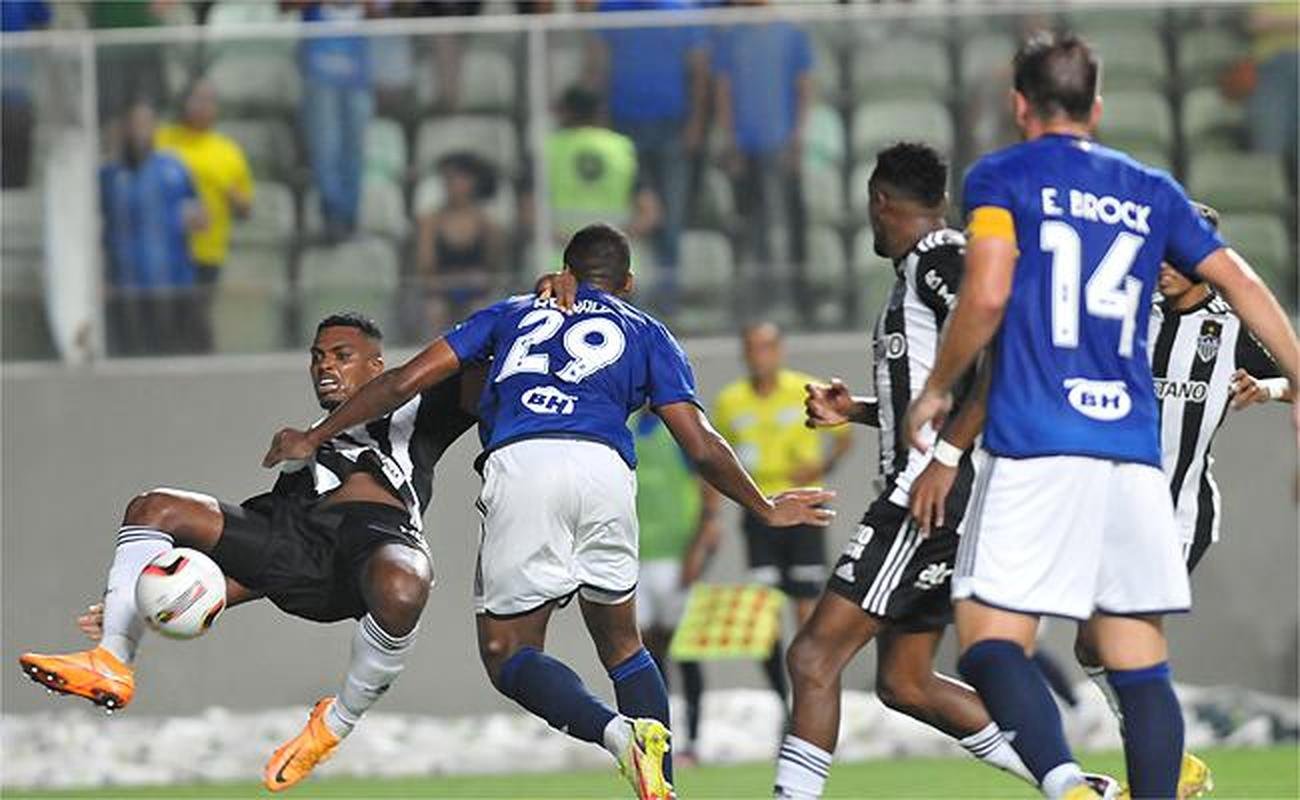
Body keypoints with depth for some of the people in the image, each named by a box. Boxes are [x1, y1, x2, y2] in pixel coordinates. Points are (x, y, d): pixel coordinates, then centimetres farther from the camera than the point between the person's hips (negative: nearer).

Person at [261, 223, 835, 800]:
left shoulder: (515, 313, 30)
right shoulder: (647, 335, 28)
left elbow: (405, 381, 24)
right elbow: (702, 448, 19)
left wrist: (314, 438, 33)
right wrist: (766, 509, 35)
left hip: (519, 466, -1)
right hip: (604, 468, 1)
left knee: (508, 654, 6)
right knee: (620, 644, 20)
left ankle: (616, 731, -21)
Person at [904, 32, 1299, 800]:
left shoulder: (1003, 177, 5)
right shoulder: (1151, 190, 18)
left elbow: (987, 296, -8)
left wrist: (937, 389, 6)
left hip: (1038, 447, -4)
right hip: (1134, 448, 5)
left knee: (991, 641, -8)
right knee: (1140, 660, 8)